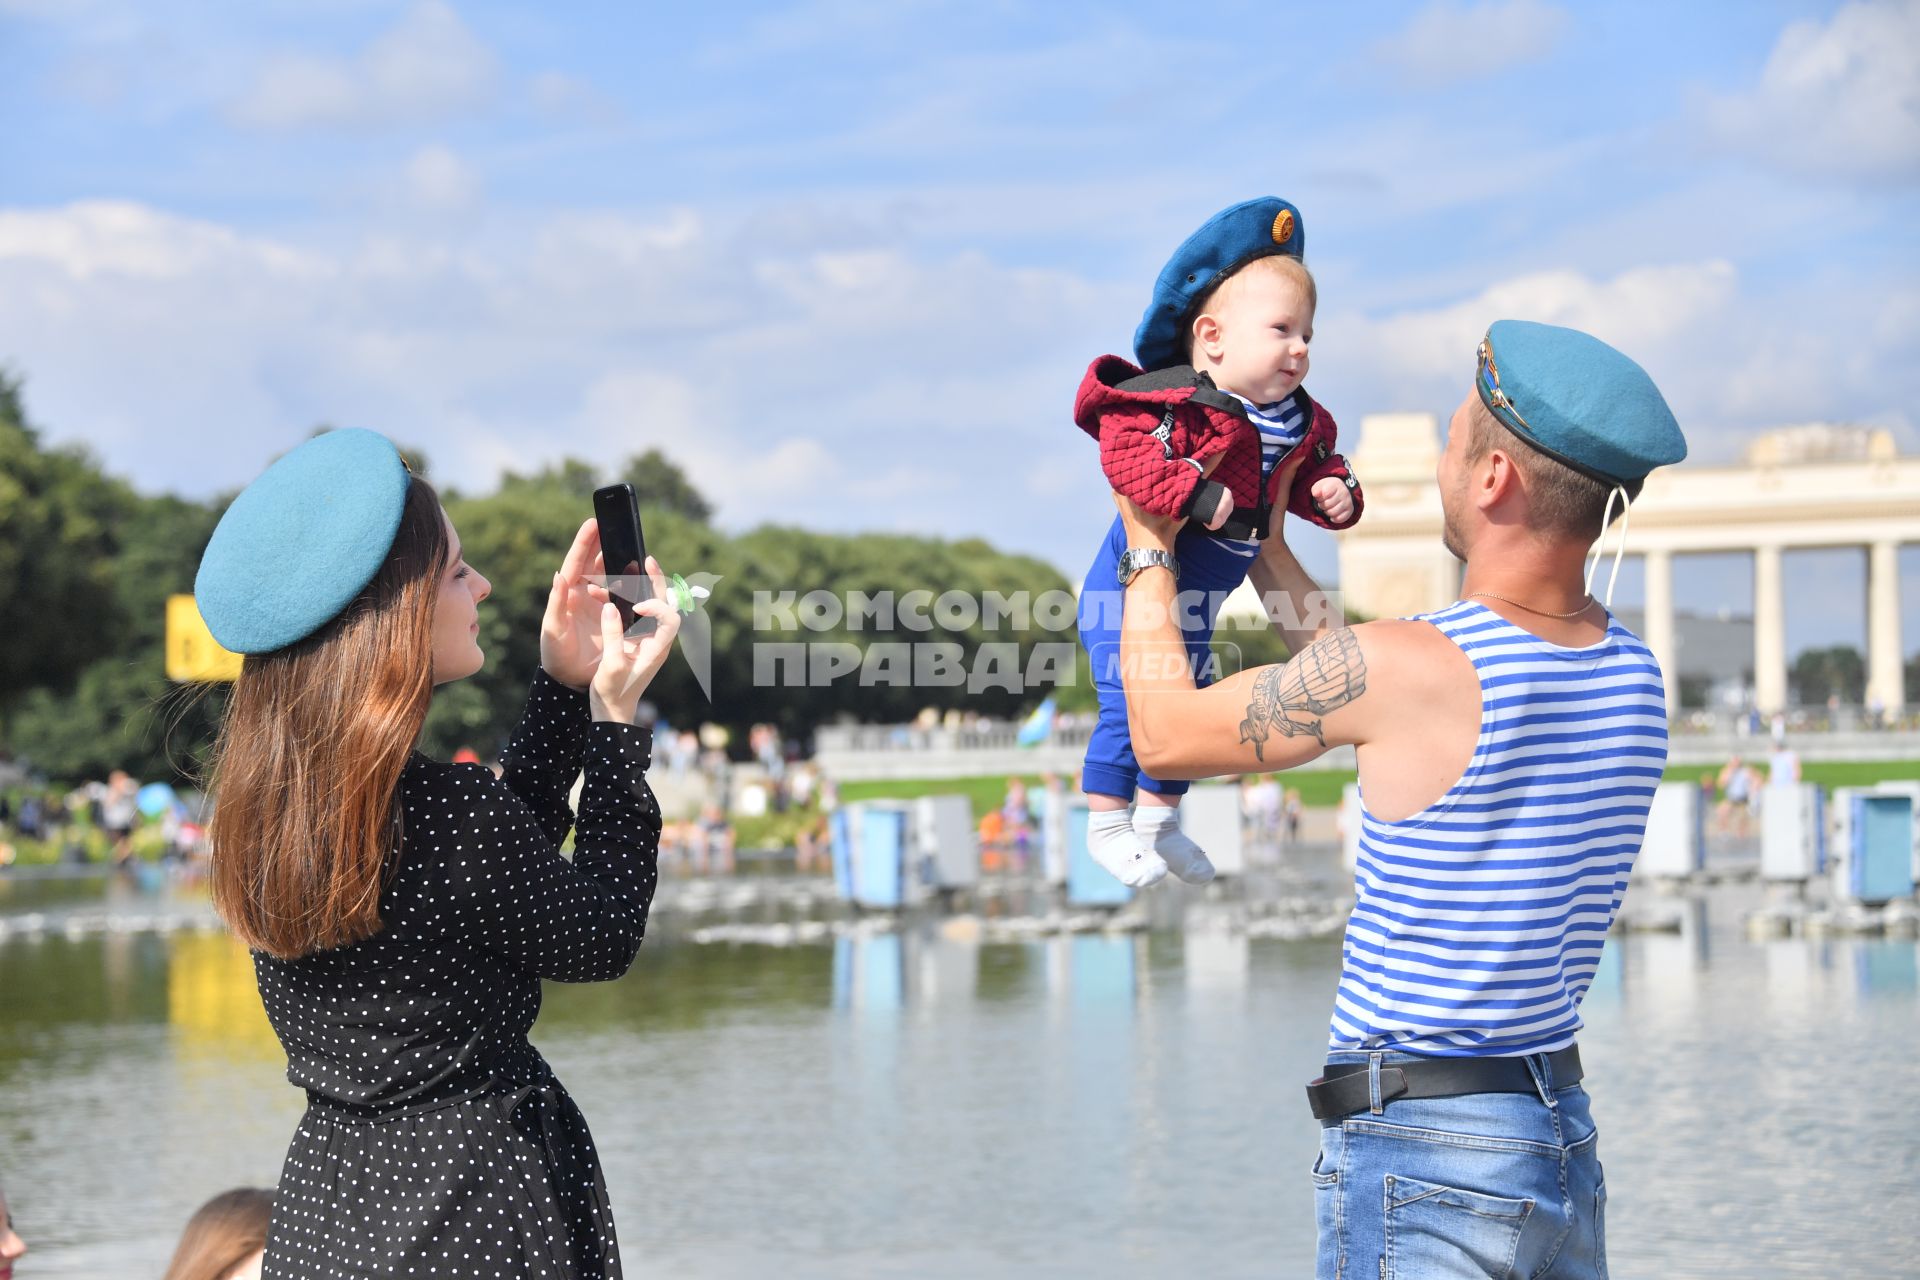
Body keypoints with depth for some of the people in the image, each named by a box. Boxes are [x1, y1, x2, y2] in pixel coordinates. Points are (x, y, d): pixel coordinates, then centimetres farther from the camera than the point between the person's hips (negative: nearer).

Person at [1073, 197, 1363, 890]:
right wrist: (1194, 492, -43)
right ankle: (1108, 825, 6)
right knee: (1130, 705, -11)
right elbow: (1127, 451, -37)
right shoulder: (1178, 403, -27)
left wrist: (1333, 493, -11)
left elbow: (1314, 472, 12)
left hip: (1194, 608, 8)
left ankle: (1160, 820, 38)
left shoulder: (1300, 424, -2)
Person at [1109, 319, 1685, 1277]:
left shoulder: (1409, 664, -19)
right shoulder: (1632, 673, 3)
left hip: (1419, 1155, -7)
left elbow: (1164, 736, -3)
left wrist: (1149, 548, 11)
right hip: (1567, 1140, 7)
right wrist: (1267, 550, 28)